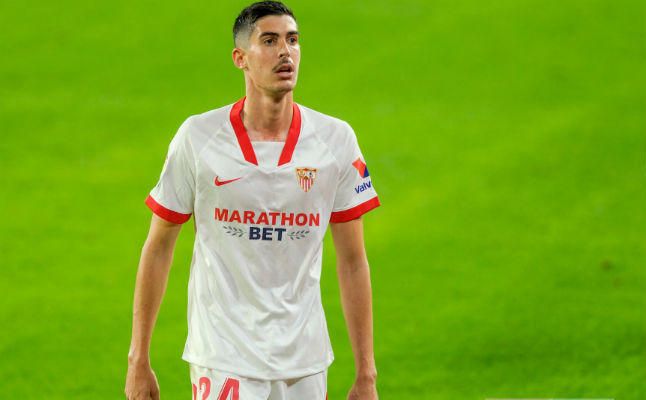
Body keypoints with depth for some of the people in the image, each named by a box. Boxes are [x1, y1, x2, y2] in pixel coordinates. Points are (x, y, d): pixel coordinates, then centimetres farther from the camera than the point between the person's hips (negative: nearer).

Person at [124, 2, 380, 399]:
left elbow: (353, 261, 5)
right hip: (224, 362, -2)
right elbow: (158, 250, 4)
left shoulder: (336, 139, 1)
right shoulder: (198, 138, -4)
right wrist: (139, 359, 2)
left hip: (305, 365, 2)